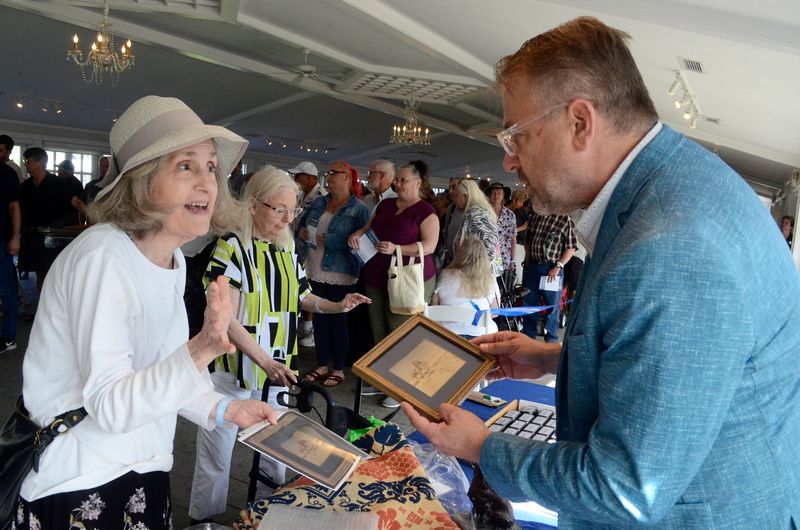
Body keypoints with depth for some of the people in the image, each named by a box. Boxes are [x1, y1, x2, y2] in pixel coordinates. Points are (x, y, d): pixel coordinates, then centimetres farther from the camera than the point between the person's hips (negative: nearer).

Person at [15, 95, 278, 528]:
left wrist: (224, 409, 0)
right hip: (77, 490, -7)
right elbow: (108, 406, -26)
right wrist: (201, 351, -39)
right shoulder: (103, 257, -24)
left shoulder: (172, 259, 1)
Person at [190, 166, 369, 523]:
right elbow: (226, 319, -19)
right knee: (217, 457, 8)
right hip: (235, 368, -6)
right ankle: (204, 520, 28)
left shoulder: (287, 247, 4)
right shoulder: (232, 248, -16)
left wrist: (337, 306, -3)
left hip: (276, 366, 6)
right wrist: (264, 361, -26)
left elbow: (298, 297, 14)